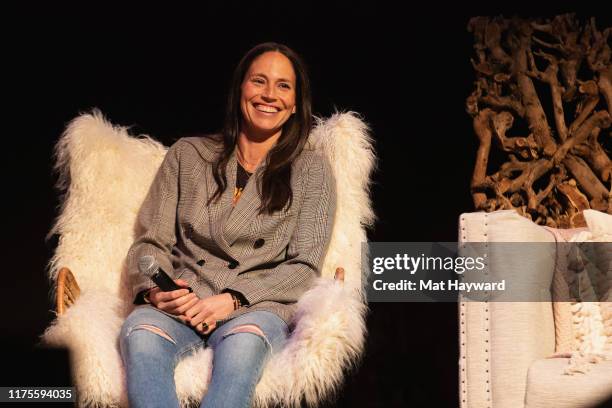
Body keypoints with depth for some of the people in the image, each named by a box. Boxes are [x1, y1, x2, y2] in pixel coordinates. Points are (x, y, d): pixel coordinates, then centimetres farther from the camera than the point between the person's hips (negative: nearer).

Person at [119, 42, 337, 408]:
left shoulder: (311, 169, 11)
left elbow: (304, 266, 4)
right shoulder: (188, 154, 16)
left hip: (257, 309, -1)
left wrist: (234, 298, -13)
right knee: (141, 332, -35)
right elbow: (151, 243, 13)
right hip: (182, 305, 2)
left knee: (244, 338, -39)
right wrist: (154, 291, -11)